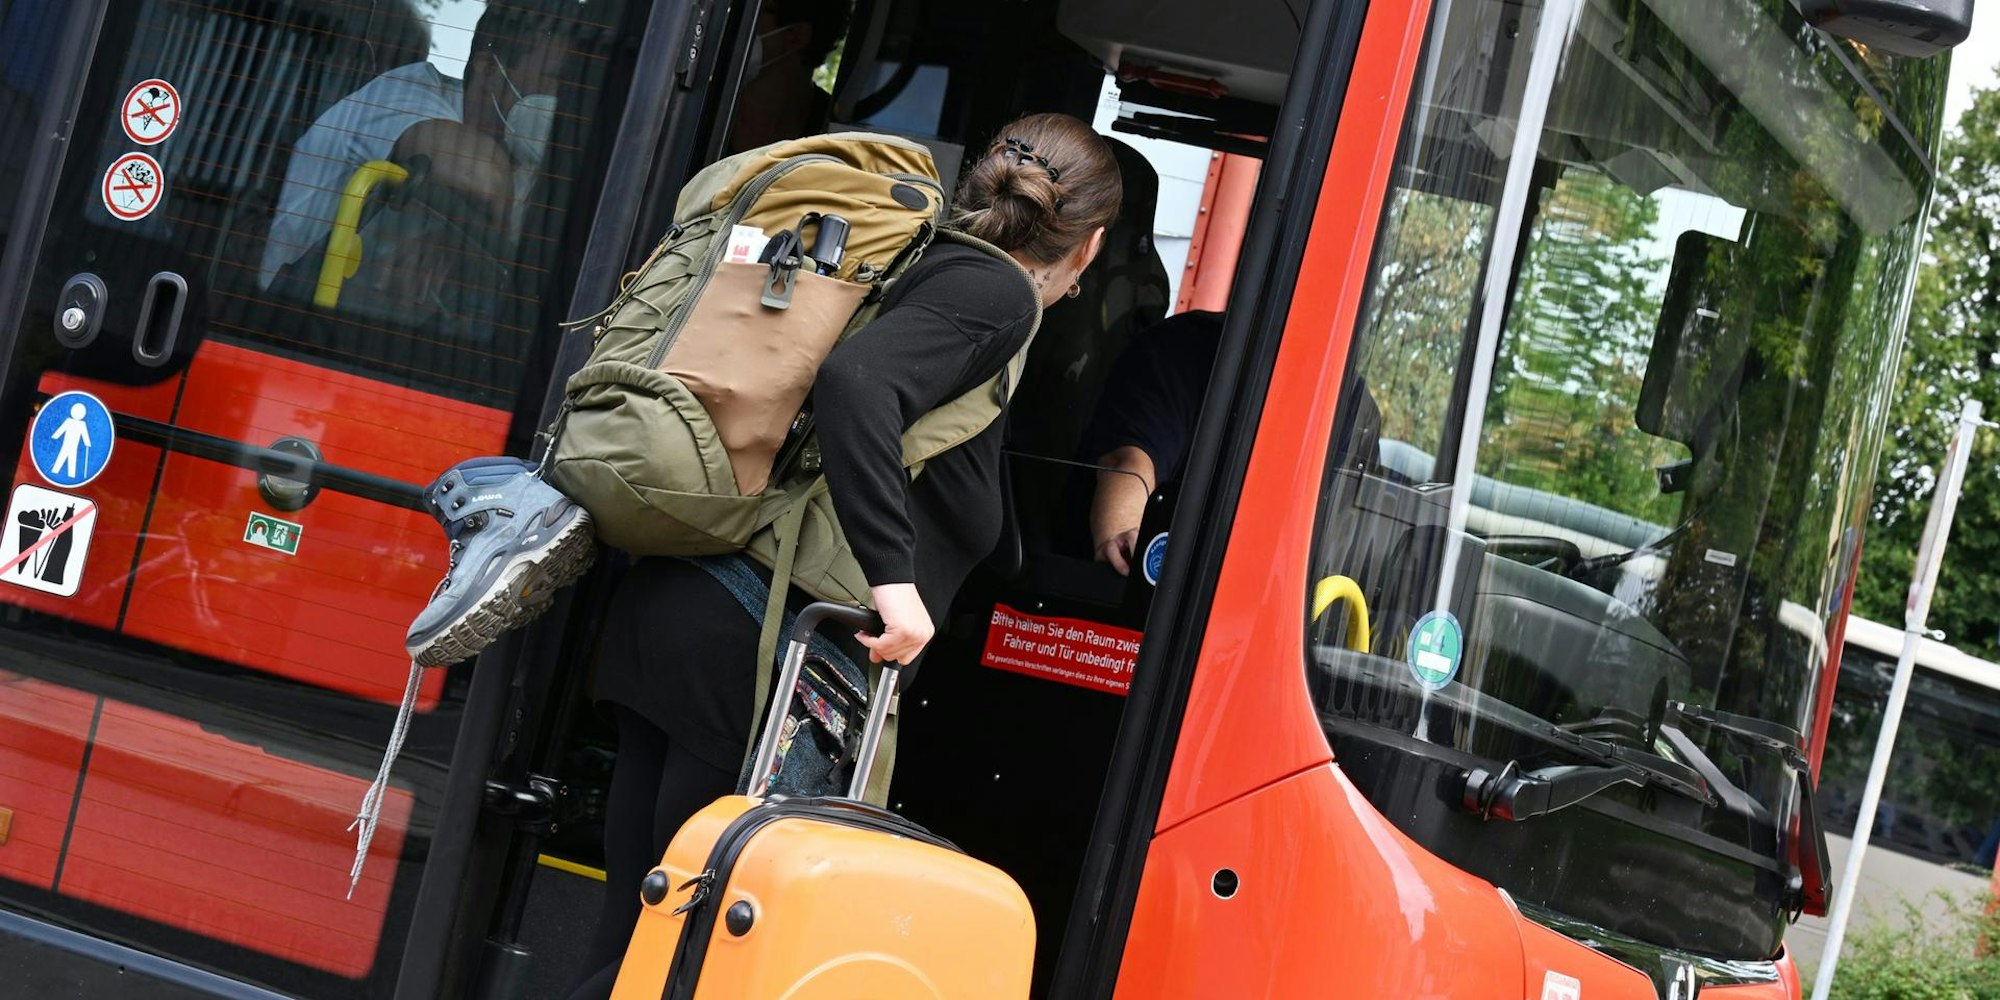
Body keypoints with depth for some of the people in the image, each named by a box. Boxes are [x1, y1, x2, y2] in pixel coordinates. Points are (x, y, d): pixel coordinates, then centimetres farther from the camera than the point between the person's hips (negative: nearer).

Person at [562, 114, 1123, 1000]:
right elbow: (855, 382, -21)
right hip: (751, 650, -9)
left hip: (672, 617, 9)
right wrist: (892, 575, -25)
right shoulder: (995, 296, -5)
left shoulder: (933, 269, 19)